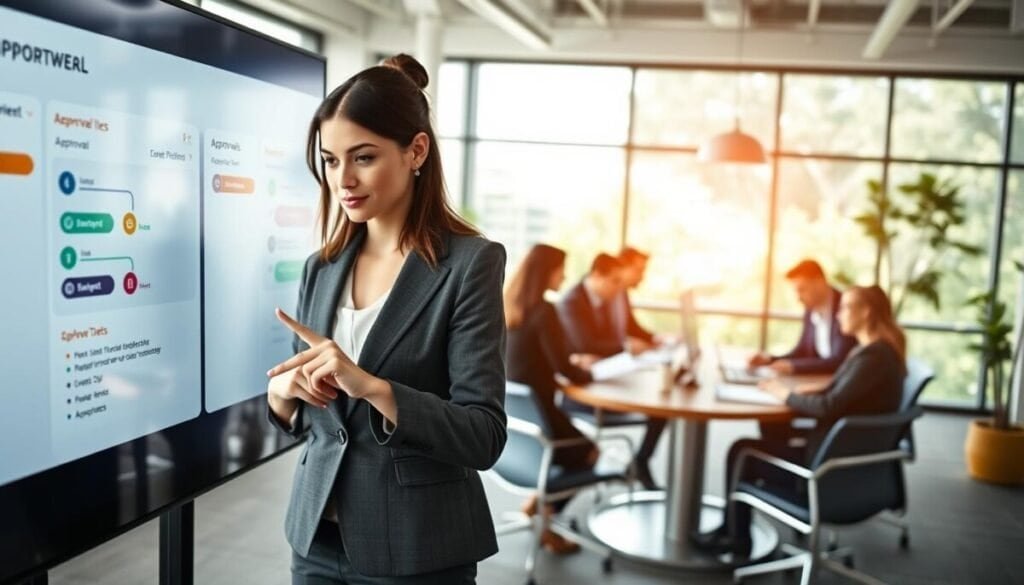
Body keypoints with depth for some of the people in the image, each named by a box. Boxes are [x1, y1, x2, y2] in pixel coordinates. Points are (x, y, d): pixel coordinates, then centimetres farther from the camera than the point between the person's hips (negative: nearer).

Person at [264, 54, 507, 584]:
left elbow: (484, 437, -17)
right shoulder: (322, 267, 3)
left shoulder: (471, 263, -13)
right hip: (318, 538, 5)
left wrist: (371, 386, -29)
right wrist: (284, 391, -11)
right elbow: (297, 416, 11)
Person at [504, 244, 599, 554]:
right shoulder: (542, 311, -19)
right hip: (535, 415, -8)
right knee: (588, 452, 18)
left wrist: (575, 366, 12)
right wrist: (589, 373, 2)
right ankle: (540, 506, 16)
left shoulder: (510, 307, 6)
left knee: (579, 442, 26)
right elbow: (565, 369, -18)